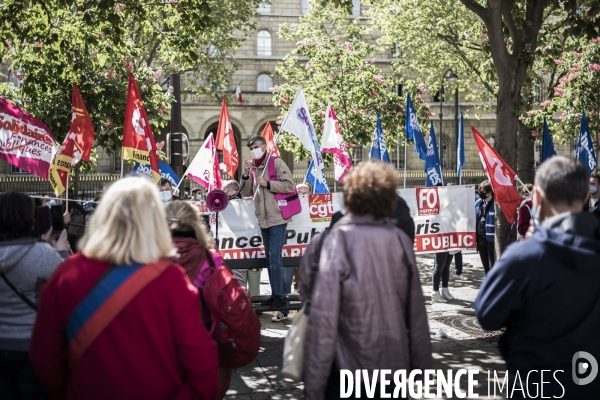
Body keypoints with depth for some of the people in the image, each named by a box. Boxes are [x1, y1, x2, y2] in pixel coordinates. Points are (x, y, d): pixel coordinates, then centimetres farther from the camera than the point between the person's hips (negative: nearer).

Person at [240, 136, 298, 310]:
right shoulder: (252, 167, 12)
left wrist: (267, 184, -15)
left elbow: (290, 185, -14)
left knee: (275, 258, -10)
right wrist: (246, 174, -4)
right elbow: (246, 193, 9)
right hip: (263, 219, 7)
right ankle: (276, 294, 20)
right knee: (269, 258, 12)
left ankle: (279, 296, -3)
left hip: (277, 217, -7)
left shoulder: (276, 162, -6)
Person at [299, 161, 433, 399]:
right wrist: (423, 368, 12)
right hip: (396, 372, 4)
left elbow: (322, 323, -18)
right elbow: (417, 315, 1)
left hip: (347, 375, -3)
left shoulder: (331, 244, -15)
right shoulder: (401, 241, -3)